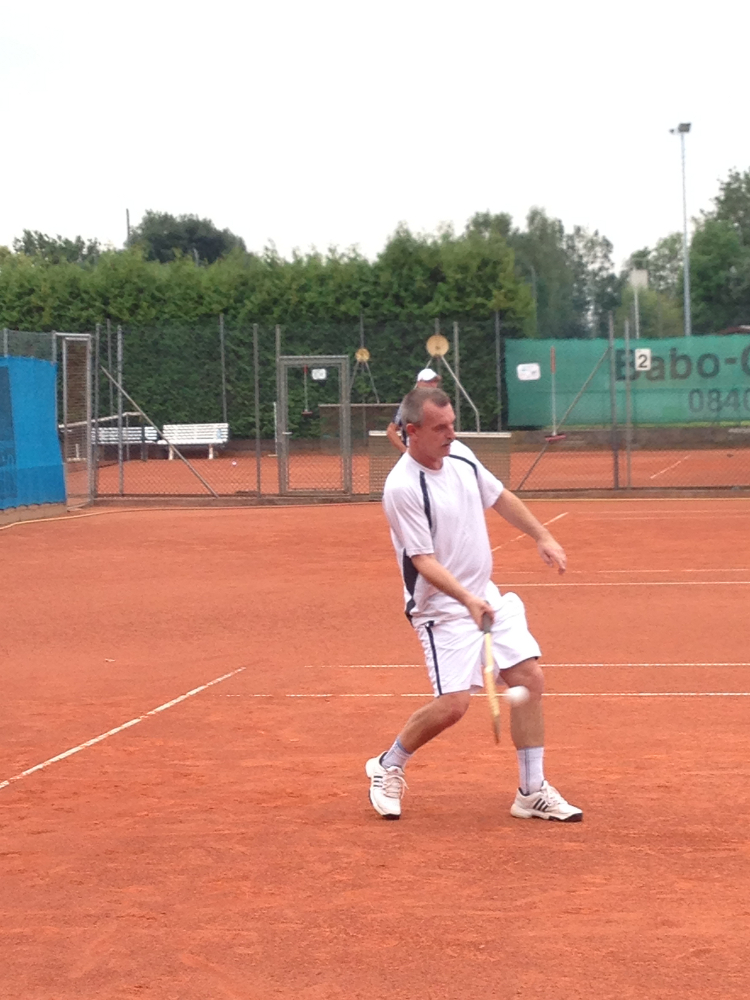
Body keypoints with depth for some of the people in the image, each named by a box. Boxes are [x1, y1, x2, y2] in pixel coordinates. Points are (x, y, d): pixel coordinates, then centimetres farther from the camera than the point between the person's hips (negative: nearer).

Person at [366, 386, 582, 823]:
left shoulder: (461, 455, 1)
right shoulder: (403, 488, -21)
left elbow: (501, 497, 18)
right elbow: (424, 561, -22)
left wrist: (543, 536, 11)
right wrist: (467, 599, -34)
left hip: (486, 594, 8)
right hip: (443, 609, -8)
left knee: (530, 679, 0)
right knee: (453, 704, -15)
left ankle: (533, 792, 9)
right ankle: (388, 767, 13)